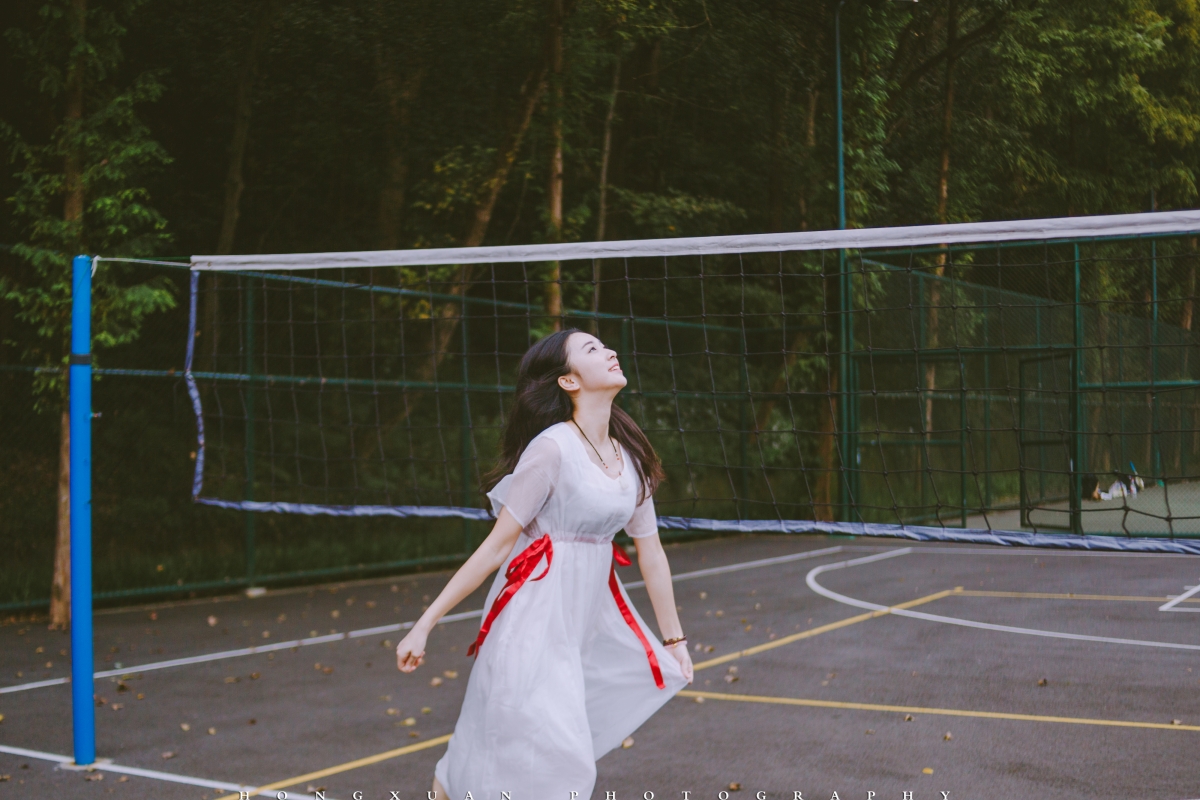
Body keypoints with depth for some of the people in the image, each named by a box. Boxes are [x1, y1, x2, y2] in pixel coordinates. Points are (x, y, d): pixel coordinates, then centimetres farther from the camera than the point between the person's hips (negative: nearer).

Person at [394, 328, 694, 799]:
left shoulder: (631, 457, 5)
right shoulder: (554, 448, -16)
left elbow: (651, 555, 13)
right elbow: (497, 546, -13)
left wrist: (674, 638, 17)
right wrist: (424, 625, -12)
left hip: (593, 614, 7)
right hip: (537, 615, -7)